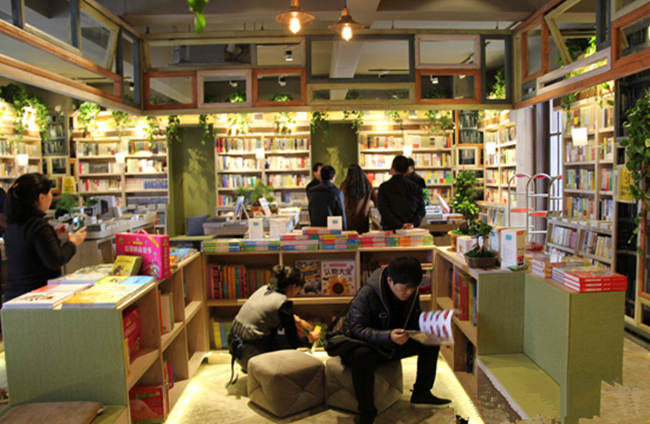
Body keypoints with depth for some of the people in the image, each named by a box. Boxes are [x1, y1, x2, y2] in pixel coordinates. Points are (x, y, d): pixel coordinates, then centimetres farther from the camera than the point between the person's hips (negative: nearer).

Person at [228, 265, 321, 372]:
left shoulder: (266, 288, 4)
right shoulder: (283, 304, -17)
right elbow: (294, 342, -7)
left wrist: (298, 321, 32)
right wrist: (310, 339, 12)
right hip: (250, 355, -7)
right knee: (290, 343, 10)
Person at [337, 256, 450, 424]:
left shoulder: (412, 293, -5)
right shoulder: (367, 294, -26)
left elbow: (414, 323, 6)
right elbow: (356, 329, -27)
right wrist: (388, 337, -41)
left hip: (394, 344, 7)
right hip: (364, 345, -6)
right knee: (362, 356, -41)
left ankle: (421, 393, 10)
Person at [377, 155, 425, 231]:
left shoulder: (384, 187, -2)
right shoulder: (416, 187, 8)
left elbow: (384, 211, -10)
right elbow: (421, 209, 3)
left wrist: (401, 225, -12)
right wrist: (413, 223, -7)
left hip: (391, 230, -3)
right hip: (411, 231, 3)